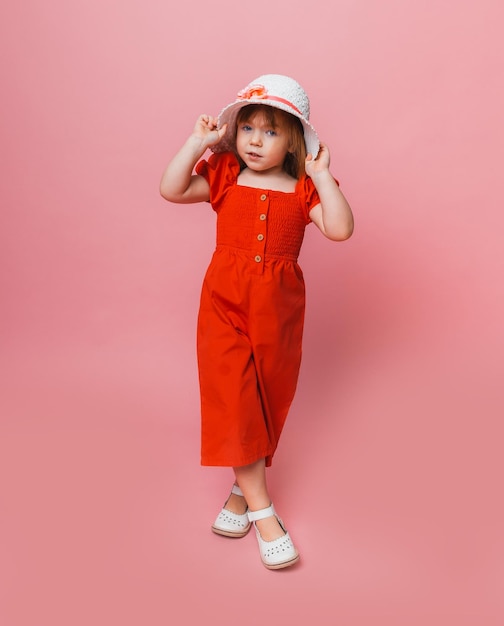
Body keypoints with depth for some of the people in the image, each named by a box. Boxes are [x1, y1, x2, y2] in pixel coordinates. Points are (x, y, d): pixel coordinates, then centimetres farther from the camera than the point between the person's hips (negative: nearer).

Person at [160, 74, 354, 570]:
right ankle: (262, 510, 2)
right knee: (232, 399, -7)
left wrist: (321, 176, -12)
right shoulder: (223, 175, 3)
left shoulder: (303, 189, 1)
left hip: (278, 306, 1)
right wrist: (196, 143, -10)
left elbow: (340, 230, -13)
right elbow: (171, 190, -9)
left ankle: (242, 489, 30)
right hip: (225, 303, -1)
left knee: (267, 400, 10)